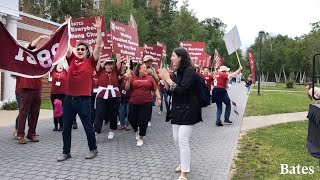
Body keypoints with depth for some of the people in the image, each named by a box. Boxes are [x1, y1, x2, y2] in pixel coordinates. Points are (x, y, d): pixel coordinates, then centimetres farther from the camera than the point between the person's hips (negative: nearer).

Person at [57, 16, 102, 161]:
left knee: (88, 126, 7)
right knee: (66, 127, 10)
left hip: (84, 99, -4)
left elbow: (98, 46, -7)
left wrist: (98, 29, -12)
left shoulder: (90, 62, 0)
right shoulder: (72, 60, 9)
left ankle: (93, 149, 25)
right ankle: (66, 152, 24)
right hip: (69, 98, 4)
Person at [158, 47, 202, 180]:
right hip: (177, 110, 9)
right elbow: (170, 92, 11)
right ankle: (184, 163, 35)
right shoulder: (177, 73, 10)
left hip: (188, 111, -8)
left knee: (183, 141, -10)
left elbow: (181, 90, -24)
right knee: (177, 139, 15)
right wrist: (165, 80, -3)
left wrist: (168, 79, -19)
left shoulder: (189, 71, -14)